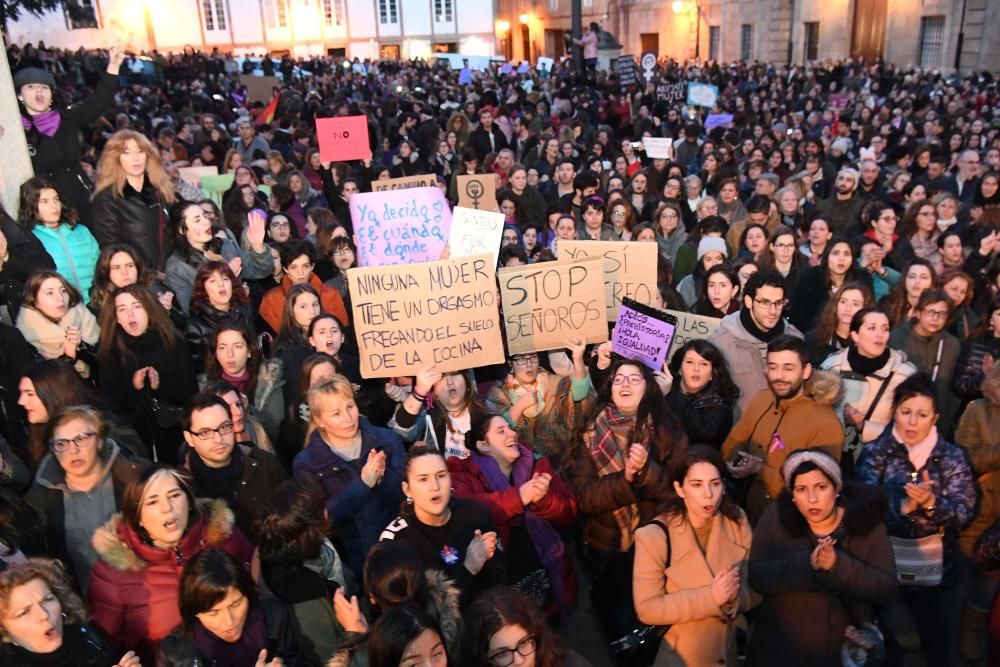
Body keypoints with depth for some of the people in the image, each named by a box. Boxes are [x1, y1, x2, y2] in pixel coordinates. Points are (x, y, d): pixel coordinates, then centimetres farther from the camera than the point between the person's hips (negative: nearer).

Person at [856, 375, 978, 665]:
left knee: (937, 639, 18)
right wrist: (905, 505, -31)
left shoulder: (952, 457, -4)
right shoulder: (875, 453, -7)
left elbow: (964, 513, -13)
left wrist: (931, 502, -31)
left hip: (935, 568, 1)